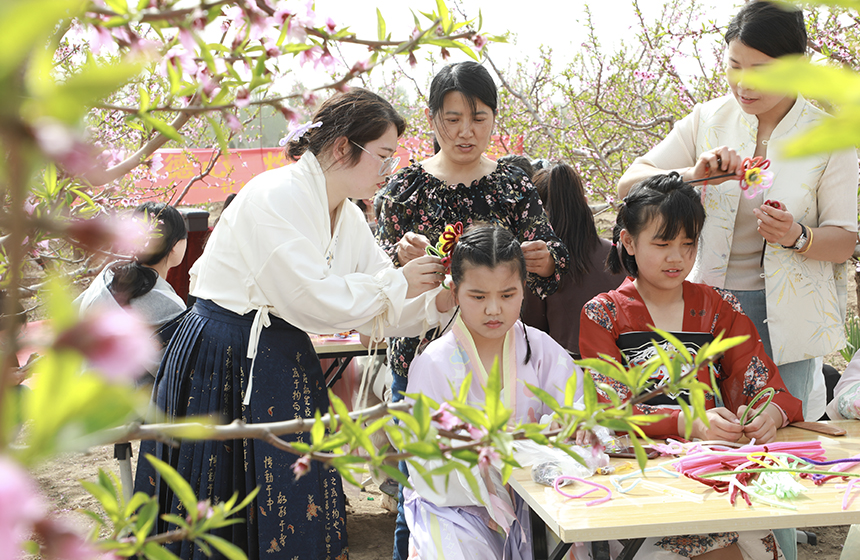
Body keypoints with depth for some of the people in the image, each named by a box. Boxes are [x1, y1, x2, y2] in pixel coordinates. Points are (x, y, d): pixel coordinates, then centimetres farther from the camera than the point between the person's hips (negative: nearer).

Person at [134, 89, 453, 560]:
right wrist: (397, 283, -14)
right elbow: (312, 299, -25)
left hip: (284, 364, 8)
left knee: (293, 515, 9)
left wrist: (440, 303, -7)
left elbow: (380, 313, 9)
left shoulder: (349, 220, 7)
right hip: (221, 367, -8)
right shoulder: (277, 195, -19)